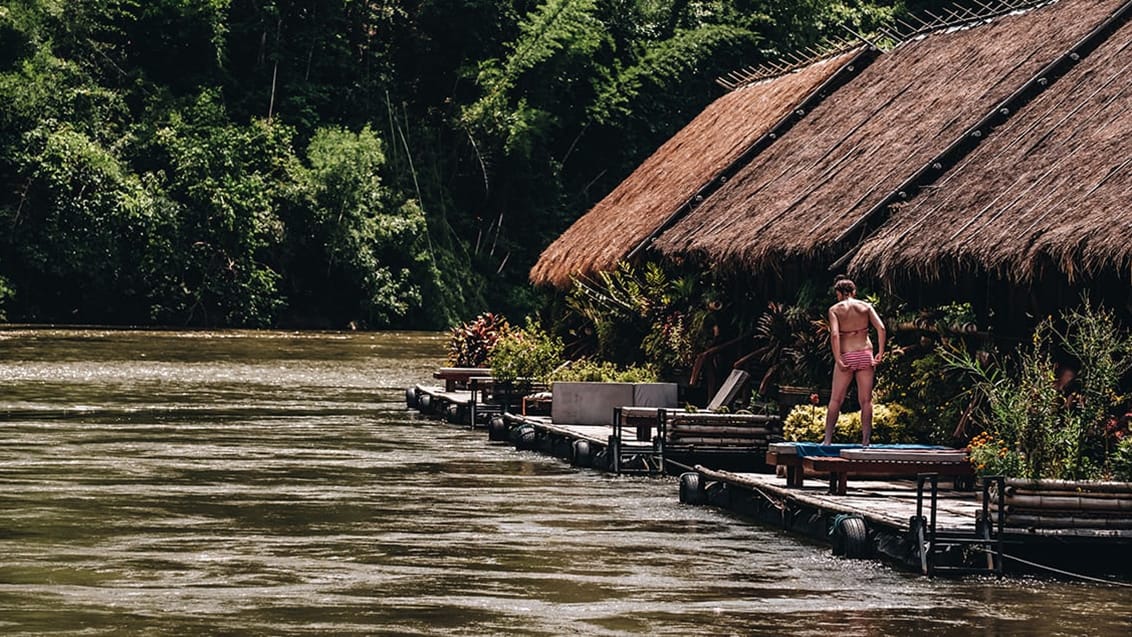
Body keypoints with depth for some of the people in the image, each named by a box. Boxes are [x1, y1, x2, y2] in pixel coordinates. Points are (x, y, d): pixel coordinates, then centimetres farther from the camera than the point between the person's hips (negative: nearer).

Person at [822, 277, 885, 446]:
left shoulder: (835, 309, -1)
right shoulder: (865, 306, 6)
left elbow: (834, 334, -14)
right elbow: (881, 328, -5)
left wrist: (838, 360, -15)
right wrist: (880, 353, -3)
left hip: (846, 356, -2)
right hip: (865, 354, 2)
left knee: (836, 399, 7)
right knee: (866, 400, 5)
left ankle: (828, 439, 6)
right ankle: (865, 440, 2)